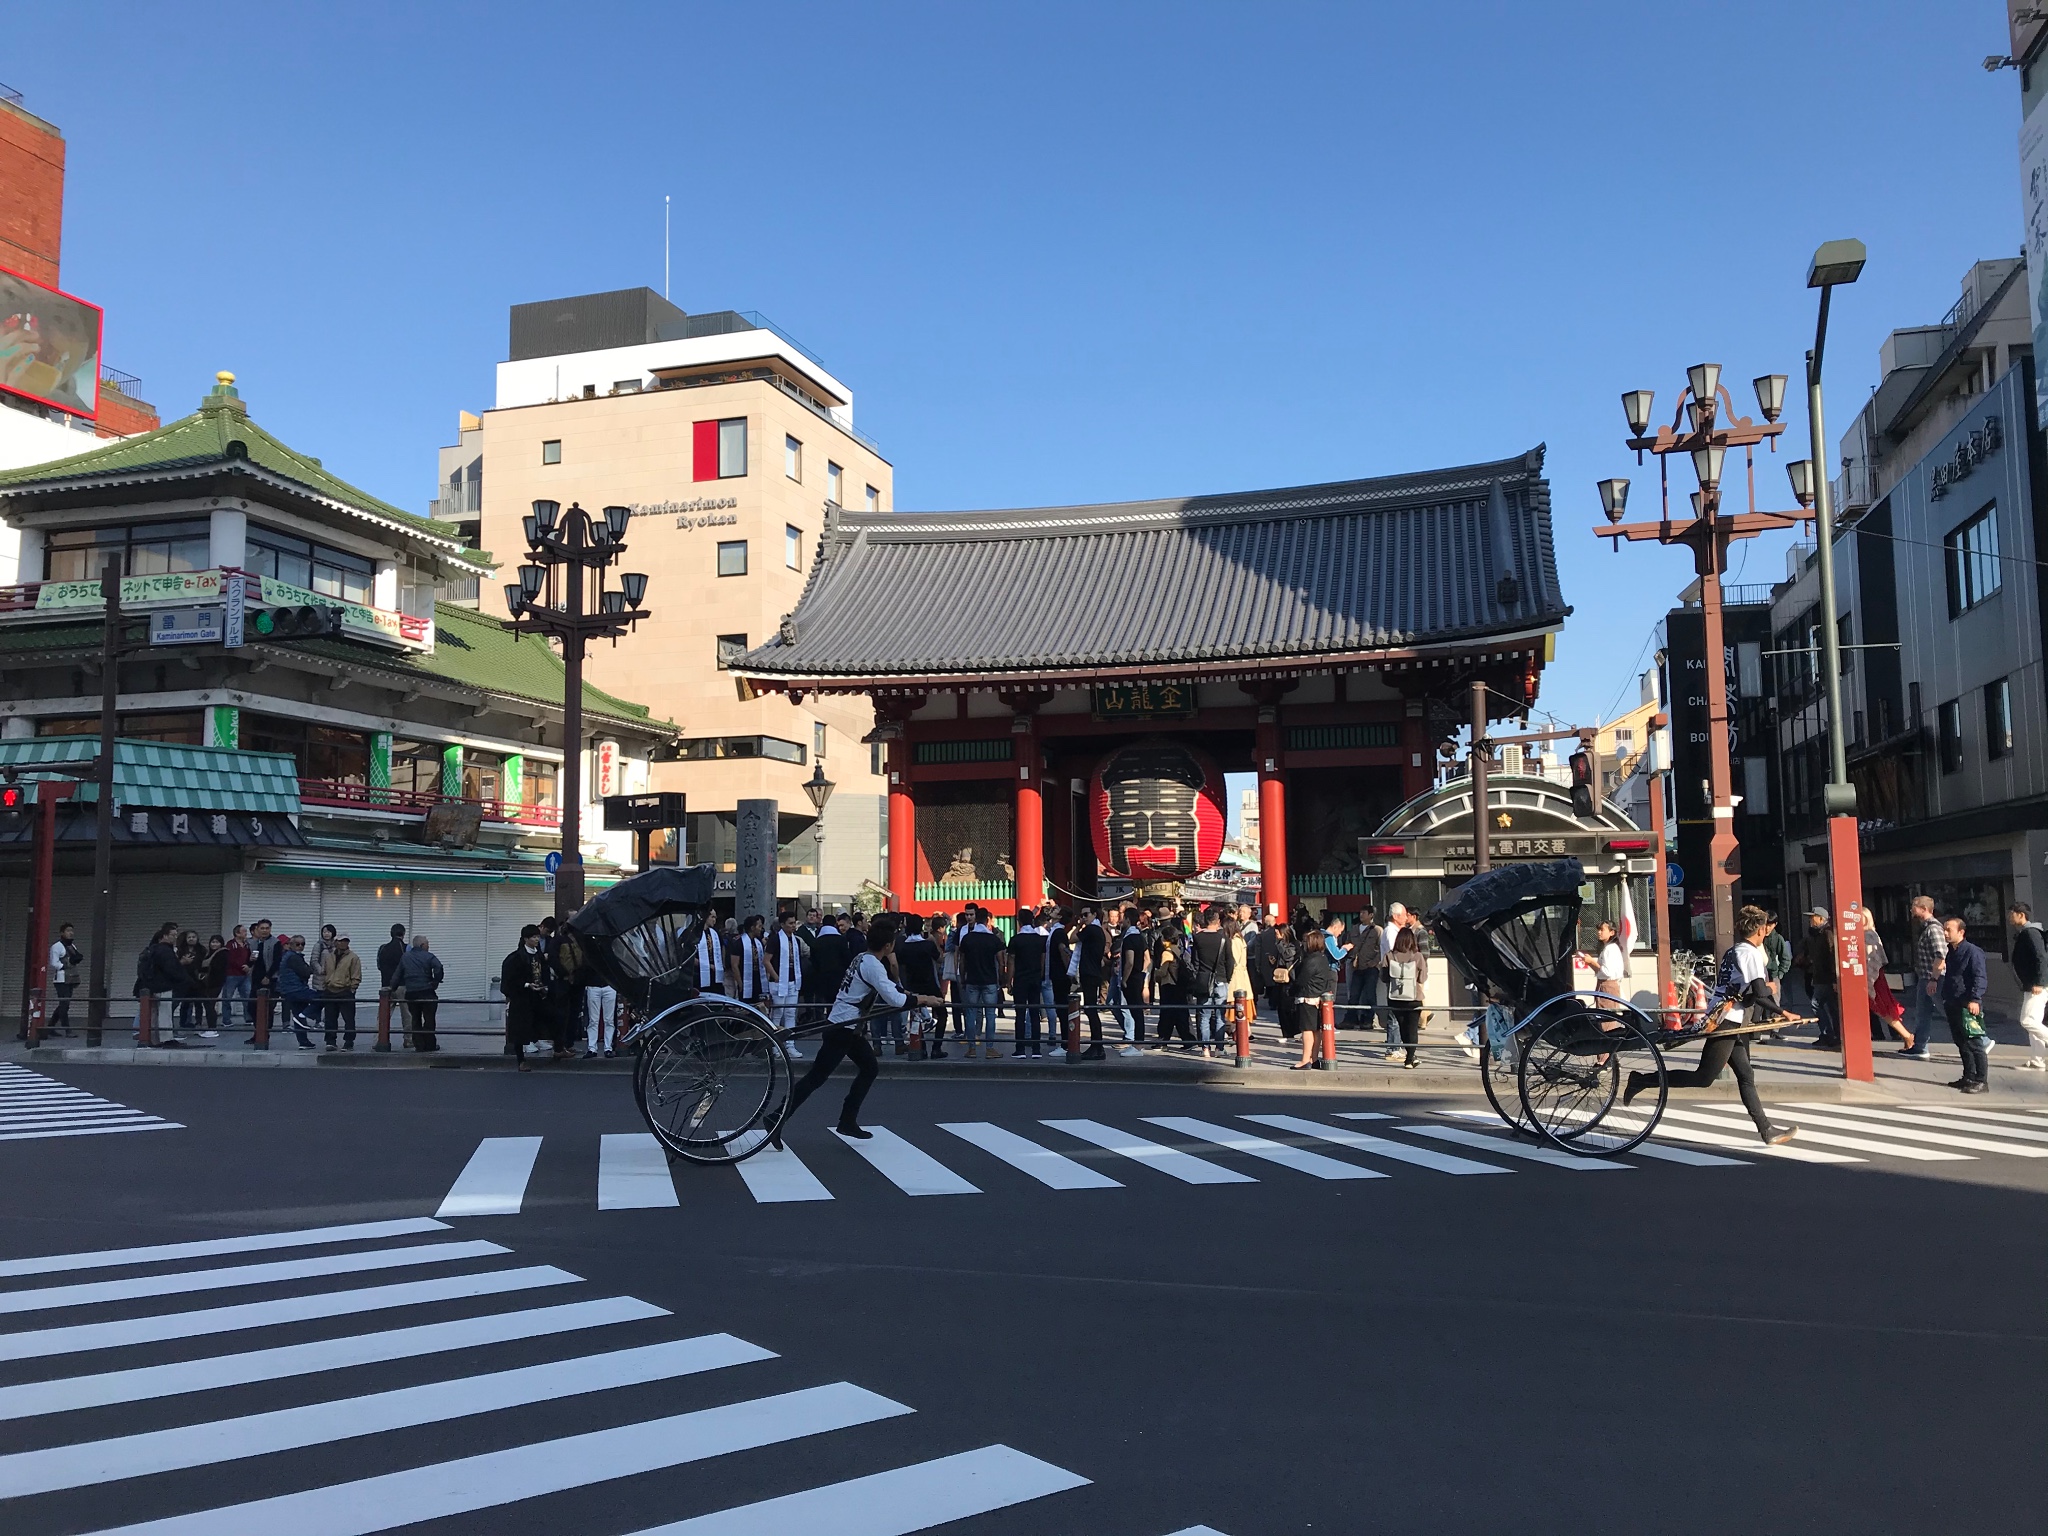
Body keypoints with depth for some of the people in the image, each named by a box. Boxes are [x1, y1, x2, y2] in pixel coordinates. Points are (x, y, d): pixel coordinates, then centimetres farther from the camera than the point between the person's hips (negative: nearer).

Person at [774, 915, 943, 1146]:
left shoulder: (865, 960, 11)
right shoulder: (873, 966, -19)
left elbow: (888, 989, 23)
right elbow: (894, 1000, -22)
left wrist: (913, 996, 15)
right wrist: (922, 999, -10)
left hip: (849, 1028, 10)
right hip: (841, 1029, -10)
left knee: (868, 1068, 17)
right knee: (816, 1078, -8)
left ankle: (848, 1122, 22)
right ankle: (777, 1122, -8)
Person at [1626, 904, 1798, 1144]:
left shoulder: (1732, 951, 15)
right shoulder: (1751, 953, -11)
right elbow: (1760, 995, -17)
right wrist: (1783, 1012, -8)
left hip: (1721, 1019, 10)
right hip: (1726, 1022, -10)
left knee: (1746, 1077, 10)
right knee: (1704, 1078, -8)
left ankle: (1767, 1130, 13)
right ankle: (1643, 1080, -7)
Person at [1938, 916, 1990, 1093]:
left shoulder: (1972, 952, -11)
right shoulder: (1950, 952, 15)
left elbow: (1980, 978, -16)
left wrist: (1975, 999, -24)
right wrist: (1945, 998, 20)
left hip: (1967, 1005, -9)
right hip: (1952, 1004, 9)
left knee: (1974, 1043, -6)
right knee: (1961, 1042, 14)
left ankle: (1981, 1081, -3)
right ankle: (1968, 1077, 23)